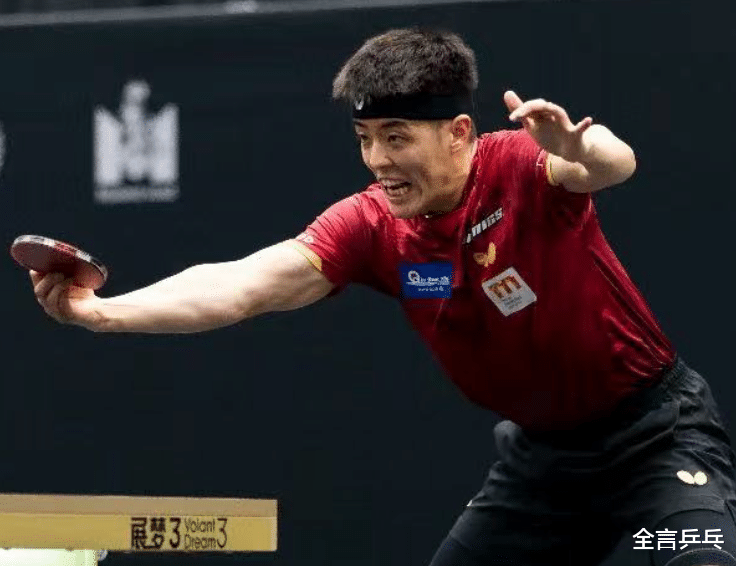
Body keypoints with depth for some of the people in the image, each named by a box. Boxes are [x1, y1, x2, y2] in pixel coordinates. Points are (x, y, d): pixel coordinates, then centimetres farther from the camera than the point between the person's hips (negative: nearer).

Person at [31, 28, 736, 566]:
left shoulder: (520, 167, -23)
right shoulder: (371, 226, -12)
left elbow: (614, 163, -44)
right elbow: (243, 285, -22)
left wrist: (579, 148, -69)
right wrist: (102, 311, -36)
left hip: (656, 428, -5)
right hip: (539, 451, 5)